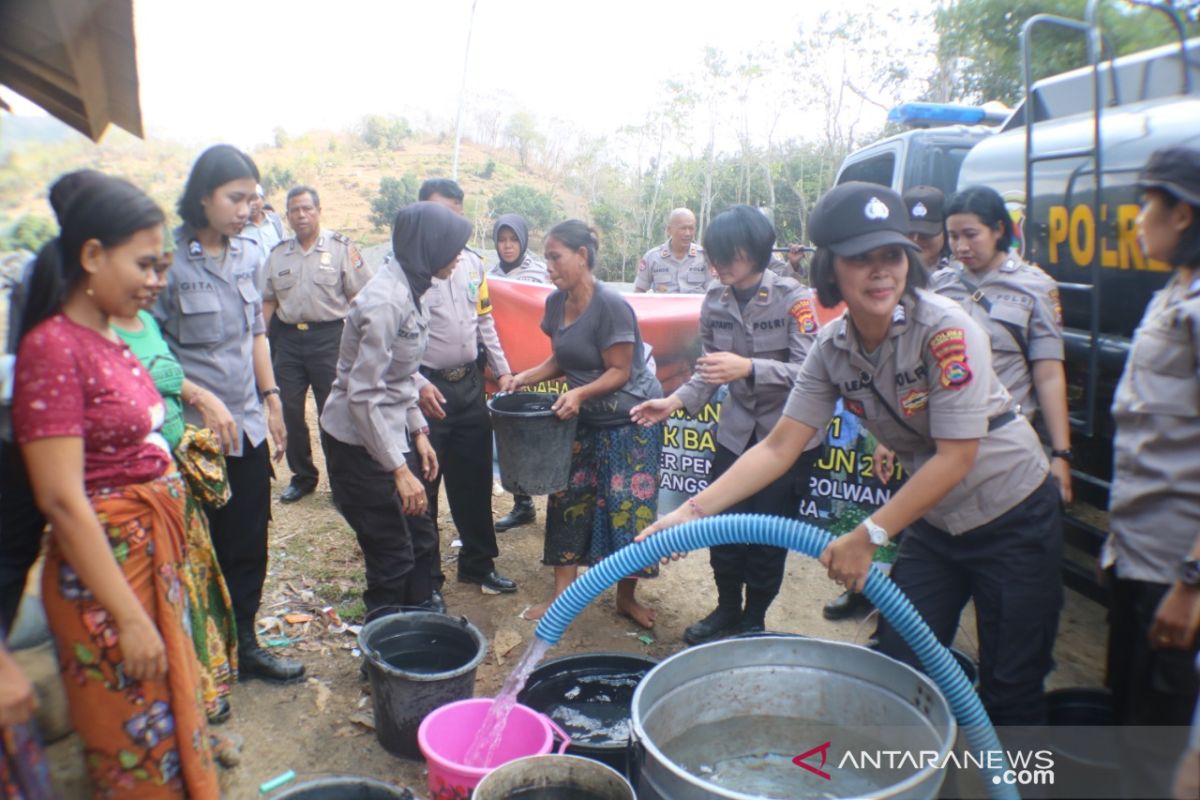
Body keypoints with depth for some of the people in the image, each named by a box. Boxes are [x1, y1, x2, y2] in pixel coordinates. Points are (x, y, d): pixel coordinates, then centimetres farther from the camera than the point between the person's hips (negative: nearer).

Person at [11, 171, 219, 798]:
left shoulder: (112, 339, 5)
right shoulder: (53, 348, -20)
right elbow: (62, 500, -22)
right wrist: (128, 617, -20)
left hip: (155, 553, 8)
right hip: (103, 566, -8)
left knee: (169, 716, 23)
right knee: (136, 747, 10)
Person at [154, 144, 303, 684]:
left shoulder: (248, 255, 6)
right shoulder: (168, 258, -14)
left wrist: (271, 398, 14)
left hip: (247, 426, 6)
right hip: (193, 431, -6)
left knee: (249, 543, 15)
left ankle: (244, 646, 31)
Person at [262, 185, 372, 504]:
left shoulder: (341, 248, -2)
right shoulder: (278, 254, 12)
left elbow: (358, 298, -5)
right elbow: (268, 302, 14)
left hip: (328, 337, -5)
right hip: (287, 338, 5)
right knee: (291, 412, 10)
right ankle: (302, 477, 27)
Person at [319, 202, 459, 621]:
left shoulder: (412, 290, 5)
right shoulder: (386, 300, -23)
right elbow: (363, 394, -25)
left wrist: (419, 432, 11)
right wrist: (399, 470, -24)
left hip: (392, 432, 9)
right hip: (360, 441, -9)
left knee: (421, 540, 16)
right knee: (393, 555, 2)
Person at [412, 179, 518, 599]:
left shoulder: (472, 262, 8)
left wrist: (502, 370, 9)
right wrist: (418, 384, -21)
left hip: (469, 385, 6)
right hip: (428, 389, -6)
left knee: (474, 480, 17)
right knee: (422, 487, 4)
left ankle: (478, 563, 34)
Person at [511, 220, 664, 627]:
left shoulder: (610, 305, -21)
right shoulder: (556, 303, 1)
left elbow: (619, 372, -19)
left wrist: (579, 393, -32)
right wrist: (526, 377, -3)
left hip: (631, 417, -7)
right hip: (586, 417, 7)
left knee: (628, 506, -2)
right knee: (569, 496, 7)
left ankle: (627, 597, 17)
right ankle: (562, 593, 18)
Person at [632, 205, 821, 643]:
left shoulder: (793, 298, -16)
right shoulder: (715, 301, -2)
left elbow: (809, 372, -23)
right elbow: (709, 370, 6)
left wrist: (749, 368, -37)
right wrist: (675, 401, -10)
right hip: (736, 431, 4)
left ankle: (754, 620, 25)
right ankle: (727, 610, 29)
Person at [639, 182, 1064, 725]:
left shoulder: (947, 330, -26)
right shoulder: (832, 349, -10)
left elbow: (957, 457, -25)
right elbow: (779, 447, -11)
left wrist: (867, 537, -25)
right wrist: (692, 510, -21)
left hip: (1013, 517, -5)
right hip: (934, 521, 5)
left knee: (1010, 691, 4)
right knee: (897, 669, 9)